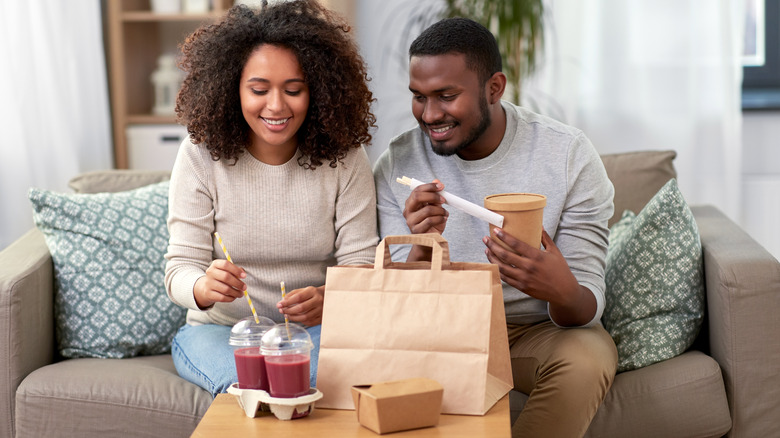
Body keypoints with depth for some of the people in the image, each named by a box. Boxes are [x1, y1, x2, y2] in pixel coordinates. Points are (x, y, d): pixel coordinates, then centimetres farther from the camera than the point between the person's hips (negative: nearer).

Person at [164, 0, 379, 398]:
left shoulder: (344, 158, -4)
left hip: (316, 331, 1)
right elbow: (180, 268, -8)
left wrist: (328, 300, -30)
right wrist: (204, 287, -33)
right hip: (220, 329, -1)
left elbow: (360, 264, -6)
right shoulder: (200, 156, -6)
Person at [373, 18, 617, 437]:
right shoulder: (396, 167, -8)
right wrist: (422, 248, -32)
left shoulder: (569, 155, -12)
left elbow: (586, 308, -13)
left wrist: (562, 291, -40)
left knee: (587, 357, -34)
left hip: (538, 329, 0)